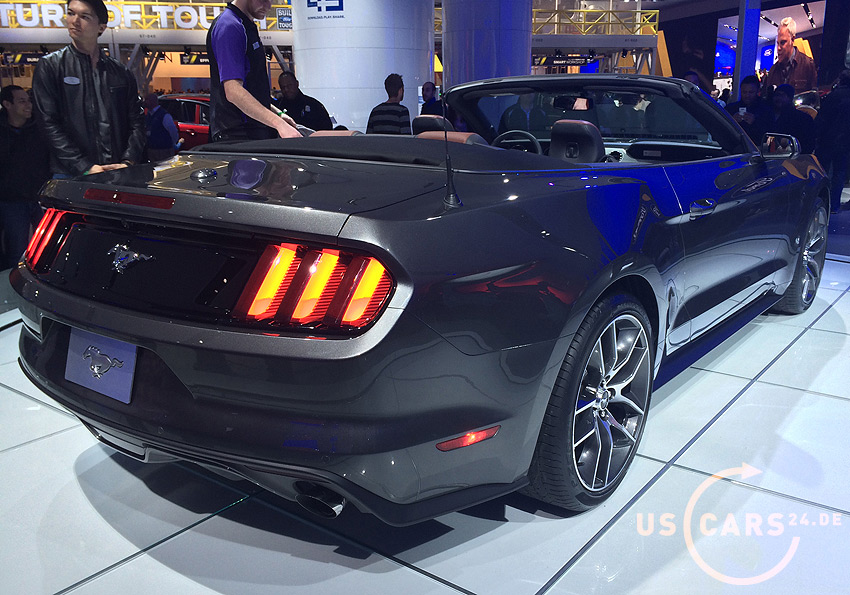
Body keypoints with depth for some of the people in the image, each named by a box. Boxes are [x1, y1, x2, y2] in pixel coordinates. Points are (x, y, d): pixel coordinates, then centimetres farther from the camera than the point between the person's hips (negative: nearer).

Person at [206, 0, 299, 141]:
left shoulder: (247, 26, 18)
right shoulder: (229, 26, -14)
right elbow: (233, 92, -24)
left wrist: (278, 114, 16)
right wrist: (279, 123, -30)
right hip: (238, 135, -9)